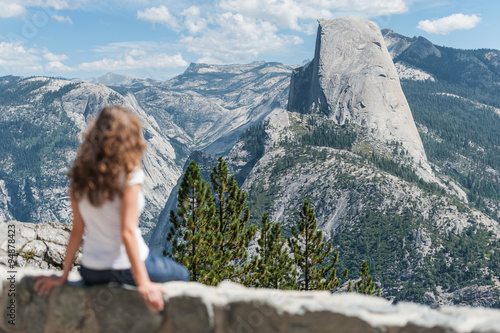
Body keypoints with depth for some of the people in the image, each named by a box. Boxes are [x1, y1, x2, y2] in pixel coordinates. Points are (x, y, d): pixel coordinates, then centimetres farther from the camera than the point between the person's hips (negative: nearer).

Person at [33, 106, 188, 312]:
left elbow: (77, 229, 0)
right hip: (126, 267, -5)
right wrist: (143, 283, -19)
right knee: (182, 276, 23)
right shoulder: (129, 175, -18)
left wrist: (64, 276, 8)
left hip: (91, 272, 6)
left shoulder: (79, 174, -1)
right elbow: (128, 233, -21)